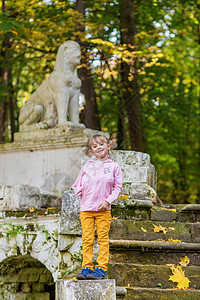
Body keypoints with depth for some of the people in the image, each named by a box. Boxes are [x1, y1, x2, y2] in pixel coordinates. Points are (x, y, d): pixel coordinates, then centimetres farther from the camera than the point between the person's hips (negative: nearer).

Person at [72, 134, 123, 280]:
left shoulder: (114, 166, 5)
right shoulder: (87, 166, 11)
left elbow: (118, 187, 4)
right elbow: (78, 184, 19)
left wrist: (108, 201, -8)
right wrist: (79, 190, -3)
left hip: (103, 209, -2)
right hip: (86, 208, 2)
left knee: (103, 238, -2)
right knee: (87, 239, 1)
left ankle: (102, 268, 0)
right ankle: (87, 267, 5)